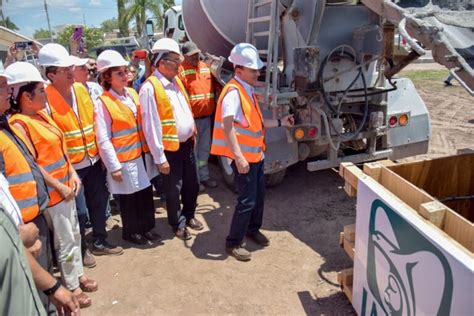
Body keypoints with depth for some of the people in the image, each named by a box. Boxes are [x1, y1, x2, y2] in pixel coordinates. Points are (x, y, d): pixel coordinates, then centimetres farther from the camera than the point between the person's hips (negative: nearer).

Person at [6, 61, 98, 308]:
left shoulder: (42, 115, 7)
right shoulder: (19, 124, -18)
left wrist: (73, 174, 3)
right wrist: (59, 186, -17)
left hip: (67, 187, 8)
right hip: (52, 192, -8)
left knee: (75, 234, 20)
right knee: (65, 242, 6)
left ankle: (78, 275, 37)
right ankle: (71, 287, 24)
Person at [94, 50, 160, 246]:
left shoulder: (132, 93, 6)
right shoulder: (103, 102, -13)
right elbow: (103, 140, -15)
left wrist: (149, 148, 12)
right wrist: (114, 166, -15)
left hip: (142, 154, 6)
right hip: (124, 159, -6)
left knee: (146, 194, 15)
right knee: (129, 198, 9)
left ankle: (147, 228, 33)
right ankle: (132, 232, 29)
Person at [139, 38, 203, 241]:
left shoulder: (176, 81, 7)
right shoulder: (150, 87, -18)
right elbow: (151, 126, -19)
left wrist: (192, 132, 15)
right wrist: (159, 157, -17)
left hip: (187, 143, 7)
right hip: (170, 148, -7)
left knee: (192, 184, 18)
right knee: (174, 189, 9)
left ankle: (189, 216, 40)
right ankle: (177, 224, 29)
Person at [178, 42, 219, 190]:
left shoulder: (205, 67, 12)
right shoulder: (181, 70, -12)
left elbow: (214, 86, 20)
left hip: (207, 117, 7)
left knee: (205, 149, 17)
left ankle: (204, 176, 32)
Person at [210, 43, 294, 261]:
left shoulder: (248, 91, 12)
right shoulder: (233, 92, -18)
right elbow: (227, 127, -26)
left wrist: (280, 123, 13)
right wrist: (238, 157, -29)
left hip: (255, 154, 9)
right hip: (244, 156, -9)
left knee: (259, 194, 18)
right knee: (247, 200, -4)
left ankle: (253, 229, 39)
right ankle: (233, 243, 11)